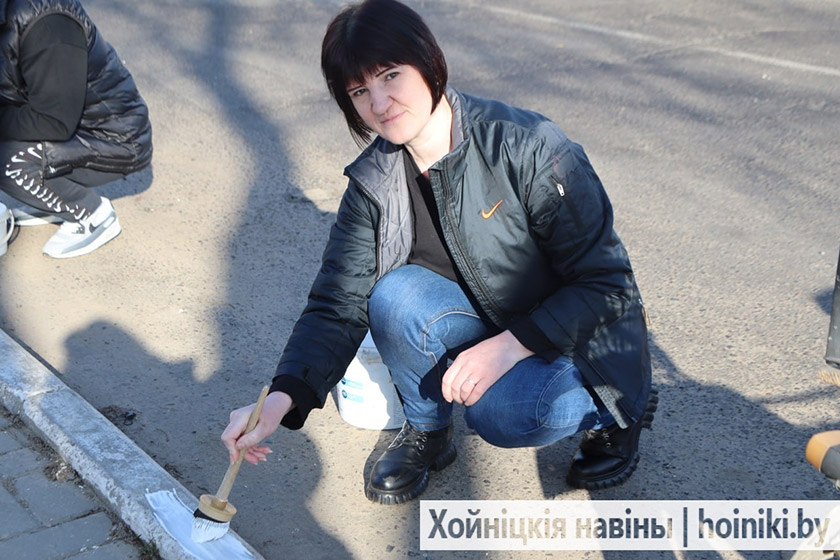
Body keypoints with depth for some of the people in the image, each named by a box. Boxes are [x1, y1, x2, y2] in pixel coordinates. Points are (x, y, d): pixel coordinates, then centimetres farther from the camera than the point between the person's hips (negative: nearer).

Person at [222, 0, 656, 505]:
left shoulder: (529, 146, -24)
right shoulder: (373, 183, -8)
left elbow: (604, 281, -20)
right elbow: (338, 305, -14)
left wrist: (509, 346, -31)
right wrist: (283, 397, -30)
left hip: (585, 331, -4)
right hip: (490, 326, 4)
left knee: (501, 413, -32)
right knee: (395, 295, -24)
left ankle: (614, 413, 1)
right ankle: (426, 434, 2)